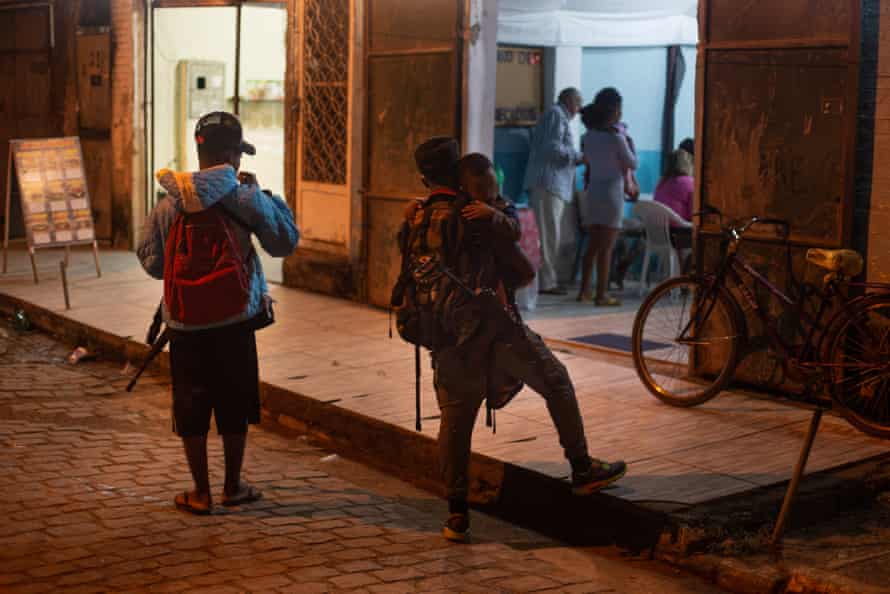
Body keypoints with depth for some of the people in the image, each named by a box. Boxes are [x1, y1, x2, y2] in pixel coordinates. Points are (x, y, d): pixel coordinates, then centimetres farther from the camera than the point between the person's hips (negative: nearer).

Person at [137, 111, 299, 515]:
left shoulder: (169, 204, -3)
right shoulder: (245, 198, -9)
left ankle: (201, 494, 17)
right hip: (235, 319, -1)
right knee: (234, 408, 14)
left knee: (192, 409, 10)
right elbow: (285, 243, 0)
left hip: (185, 322, 1)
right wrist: (261, 193, 8)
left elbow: (151, 263, 3)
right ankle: (233, 487, 24)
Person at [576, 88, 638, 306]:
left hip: (591, 193, 6)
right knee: (606, 248, -3)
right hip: (611, 193, -6)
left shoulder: (589, 136, 3)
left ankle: (584, 291, 17)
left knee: (592, 245, 14)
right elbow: (633, 164, -4)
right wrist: (630, 145, 11)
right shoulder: (616, 137, -14)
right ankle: (601, 295, -2)